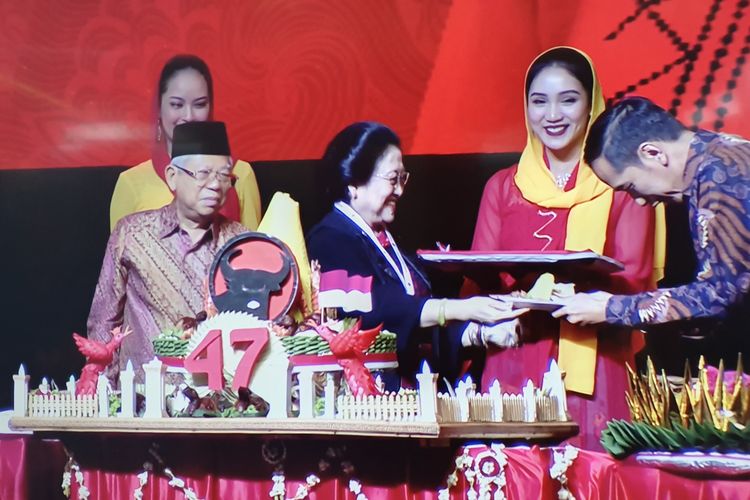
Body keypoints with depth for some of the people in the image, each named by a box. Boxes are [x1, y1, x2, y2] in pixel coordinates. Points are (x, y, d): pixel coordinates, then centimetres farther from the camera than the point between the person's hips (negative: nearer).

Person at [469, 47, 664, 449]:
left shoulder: (621, 183, 6)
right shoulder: (502, 187, 15)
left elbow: (634, 281, -2)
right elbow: (477, 278, 9)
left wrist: (583, 288, -22)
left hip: (592, 369, -2)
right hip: (513, 368, 2)